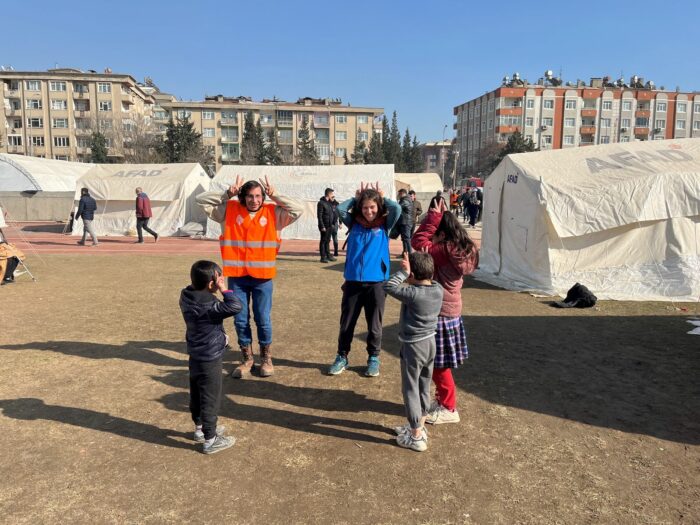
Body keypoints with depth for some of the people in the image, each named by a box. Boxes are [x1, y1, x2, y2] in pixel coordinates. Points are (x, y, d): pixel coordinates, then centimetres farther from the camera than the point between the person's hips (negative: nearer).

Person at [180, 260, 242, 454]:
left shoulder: (187, 296, -5)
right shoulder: (208, 306, -29)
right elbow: (236, 307, -34)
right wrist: (224, 289, -25)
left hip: (195, 357, 8)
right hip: (209, 360, -8)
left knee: (196, 396, 21)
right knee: (210, 400, 5)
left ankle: (200, 429, 40)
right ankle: (210, 440, 17)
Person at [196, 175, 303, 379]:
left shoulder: (273, 213, 0)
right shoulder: (229, 210, 2)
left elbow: (298, 209, -5)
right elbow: (201, 199, 4)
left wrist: (274, 196, -6)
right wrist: (228, 194, -5)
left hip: (262, 277, -1)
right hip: (236, 277, 1)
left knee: (263, 320, 7)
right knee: (240, 320, 10)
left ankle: (266, 358, 27)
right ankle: (247, 359, 27)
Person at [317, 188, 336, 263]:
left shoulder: (329, 203, 13)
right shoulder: (321, 203, -12)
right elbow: (319, 216, -15)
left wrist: (332, 224, 10)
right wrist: (322, 226, -18)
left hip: (330, 226, 8)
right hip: (324, 226, -8)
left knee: (328, 241, 14)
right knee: (323, 241, -1)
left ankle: (328, 255, 21)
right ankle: (323, 257, 4)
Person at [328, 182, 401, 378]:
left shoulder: (385, 224, 3)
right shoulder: (354, 224, 6)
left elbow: (397, 209, -12)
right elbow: (340, 208, -6)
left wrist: (382, 197, 3)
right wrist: (356, 197, 5)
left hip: (376, 282, -1)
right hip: (353, 281, 1)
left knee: (374, 325, 9)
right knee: (346, 323, 9)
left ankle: (373, 358, 26)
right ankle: (342, 357, 25)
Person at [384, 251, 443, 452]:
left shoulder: (413, 294, -25)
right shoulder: (438, 289, -5)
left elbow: (388, 287, -18)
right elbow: (429, 281, 16)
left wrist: (403, 271, -14)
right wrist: (425, 264, 1)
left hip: (413, 347, -8)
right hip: (430, 344, 8)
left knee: (411, 390, 5)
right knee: (424, 388, 19)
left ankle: (416, 437, 12)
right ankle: (419, 426, 35)